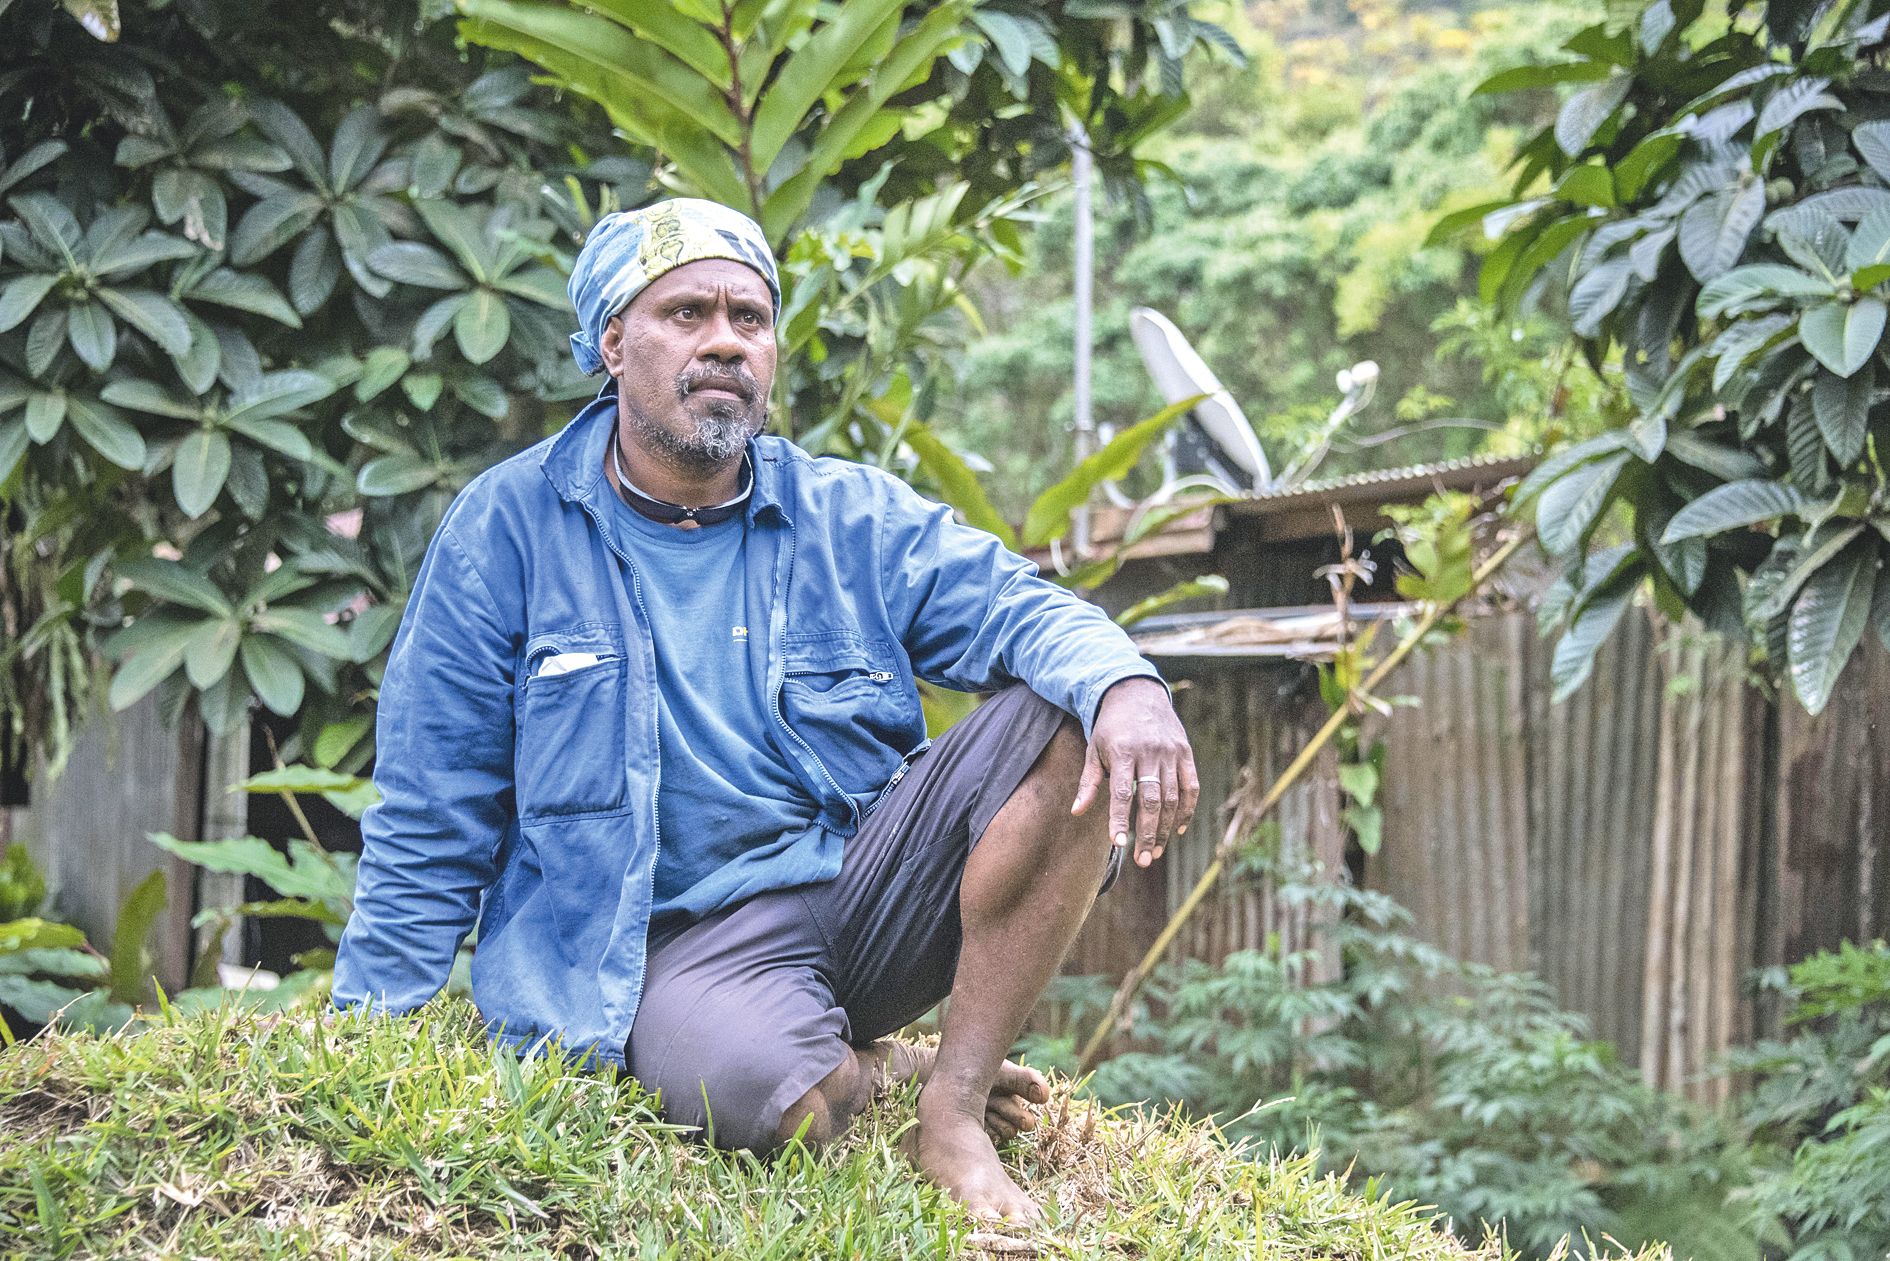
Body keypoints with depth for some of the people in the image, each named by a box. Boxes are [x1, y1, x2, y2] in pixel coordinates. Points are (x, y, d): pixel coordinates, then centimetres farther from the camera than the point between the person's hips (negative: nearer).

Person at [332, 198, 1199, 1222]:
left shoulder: (855, 518, 9)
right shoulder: (508, 528, 2)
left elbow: (1017, 610, -3)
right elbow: (430, 821, 4)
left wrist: (1125, 686, -29)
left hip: (863, 891, 4)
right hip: (672, 937, -4)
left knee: (1067, 727, -20)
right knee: (754, 1089, -39)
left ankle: (951, 1109, -15)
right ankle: (884, 1078, 0)